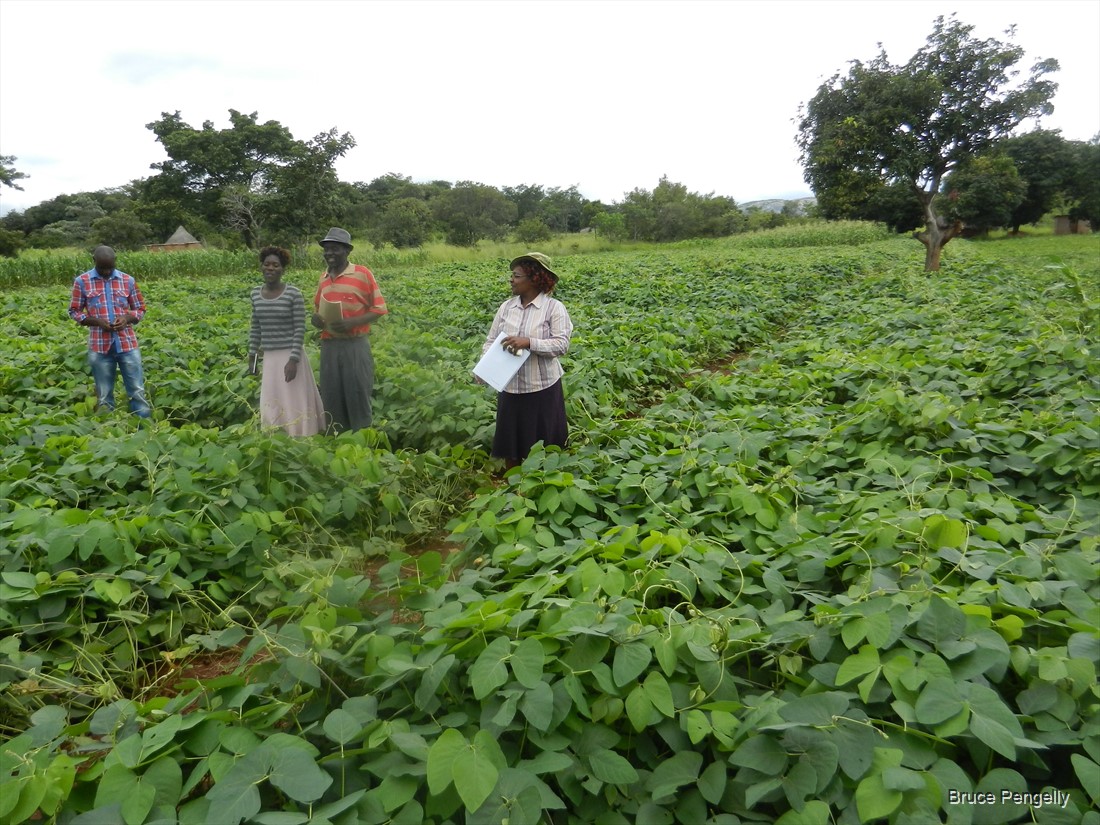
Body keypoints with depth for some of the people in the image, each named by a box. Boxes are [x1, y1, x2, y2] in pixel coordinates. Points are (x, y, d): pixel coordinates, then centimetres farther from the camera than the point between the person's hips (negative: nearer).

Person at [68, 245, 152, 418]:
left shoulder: (128, 280, 5)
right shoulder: (82, 281, 1)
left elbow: (140, 309, 12)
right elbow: (74, 311, 6)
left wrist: (127, 318, -10)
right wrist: (97, 321, -11)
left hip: (127, 344, 1)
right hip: (100, 346, 0)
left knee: (138, 391, 2)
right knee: (104, 396, 7)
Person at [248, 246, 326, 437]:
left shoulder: (293, 293, -11)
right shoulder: (256, 293, 6)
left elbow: (300, 329, -12)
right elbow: (255, 327, 14)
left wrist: (293, 360, -18)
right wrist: (252, 355, 13)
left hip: (290, 356, -5)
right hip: (269, 358, 5)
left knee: (295, 403, 0)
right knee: (272, 406, 10)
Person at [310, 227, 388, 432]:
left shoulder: (362, 273, -4)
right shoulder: (323, 277, 12)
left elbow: (379, 308, -3)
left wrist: (352, 322, -18)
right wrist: (315, 318, 0)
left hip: (355, 345, -5)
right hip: (329, 346, 5)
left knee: (358, 396, -1)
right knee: (331, 398, 7)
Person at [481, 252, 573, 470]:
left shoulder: (554, 307, -9)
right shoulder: (506, 306, 5)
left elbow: (562, 345, -16)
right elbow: (491, 341, 5)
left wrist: (528, 342, -27)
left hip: (542, 388, -4)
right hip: (510, 387, 4)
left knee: (542, 445, 10)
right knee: (510, 442, 13)